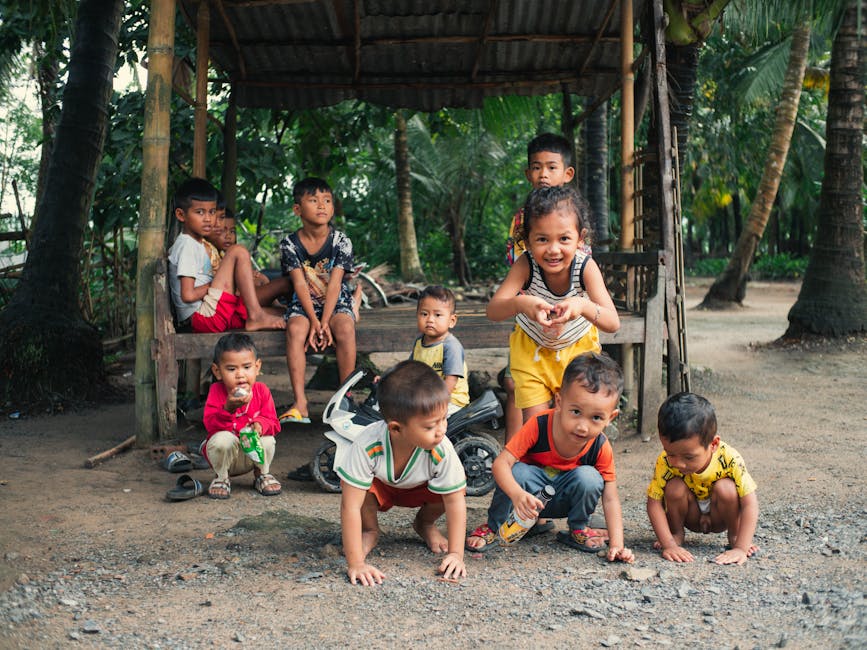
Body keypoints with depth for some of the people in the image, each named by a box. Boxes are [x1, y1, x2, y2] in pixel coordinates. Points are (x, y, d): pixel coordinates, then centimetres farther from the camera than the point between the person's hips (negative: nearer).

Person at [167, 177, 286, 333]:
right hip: (201, 315, -10)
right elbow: (188, 295, -19)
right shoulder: (187, 245, -10)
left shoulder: (197, 243, 22)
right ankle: (255, 316, -21)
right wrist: (213, 284, -6)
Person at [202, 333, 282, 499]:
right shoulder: (216, 391, -14)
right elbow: (211, 426, -24)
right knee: (222, 439, -35)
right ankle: (222, 478, -3)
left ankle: (262, 474, 6)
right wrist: (228, 408, -41)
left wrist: (260, 425, -35)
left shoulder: (261, 391, -7)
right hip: (225, 454, -2)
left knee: (268, 441, -29)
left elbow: (273, 422, -11)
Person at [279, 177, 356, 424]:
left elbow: (334, 283, -12)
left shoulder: (341, 241, -5)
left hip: (336, 303, 0)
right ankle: (300, 403, -31)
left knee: (345, 327, -32)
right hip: (303, 305, 0)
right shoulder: (289, 244, -4)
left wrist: (324, 322, -22)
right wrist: (314, 321, -22)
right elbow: (300, 285, -11)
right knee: (295, 329, -30)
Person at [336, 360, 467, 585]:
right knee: (350, 483, -35)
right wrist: (355, 563, -42)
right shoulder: (368, 445, -42)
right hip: (379, 487, -2)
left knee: (457, 488, -27)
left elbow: (455, 501, -25)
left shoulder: (442, 451, -37)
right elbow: (350, 506, -40)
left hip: (417, 489, 2)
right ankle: (370, 530, -2)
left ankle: (425, 523, 8)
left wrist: (456, 554, -29)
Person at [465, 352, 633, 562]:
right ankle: (493, 527, -8)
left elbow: (610, 499, -17)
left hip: (564, 501, 1)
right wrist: (517, 494, -52)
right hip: (532, 495, -1)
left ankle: (578, 530, -1)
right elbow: (501, 463, -33)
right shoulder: (538, 426, -29)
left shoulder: (601, 448, -22)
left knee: (589, 477, -29)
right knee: (516, 471, -33)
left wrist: (616, 544, -27)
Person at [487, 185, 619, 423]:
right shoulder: (526, 264, -29)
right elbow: (493, 310, -37)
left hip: (578, 347, 0)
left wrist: (583, 306, -57)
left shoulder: (586, 266, -28)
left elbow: (613, 323, -35)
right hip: (531, 349, 0)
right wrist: (520, 303, -59)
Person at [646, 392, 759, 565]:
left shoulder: (730, 459, -32)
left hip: (719, 518, -1)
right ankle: (676, 535, -2)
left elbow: (749, 504, -31)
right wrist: (669, 544, -34)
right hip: (691, 517, 1)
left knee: (726, 488, -31)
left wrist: (741, 549, -39)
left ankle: (734, 537, -5)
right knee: (675, 487, -28)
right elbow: (654, 503, -25)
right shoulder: (665, 462, -28)